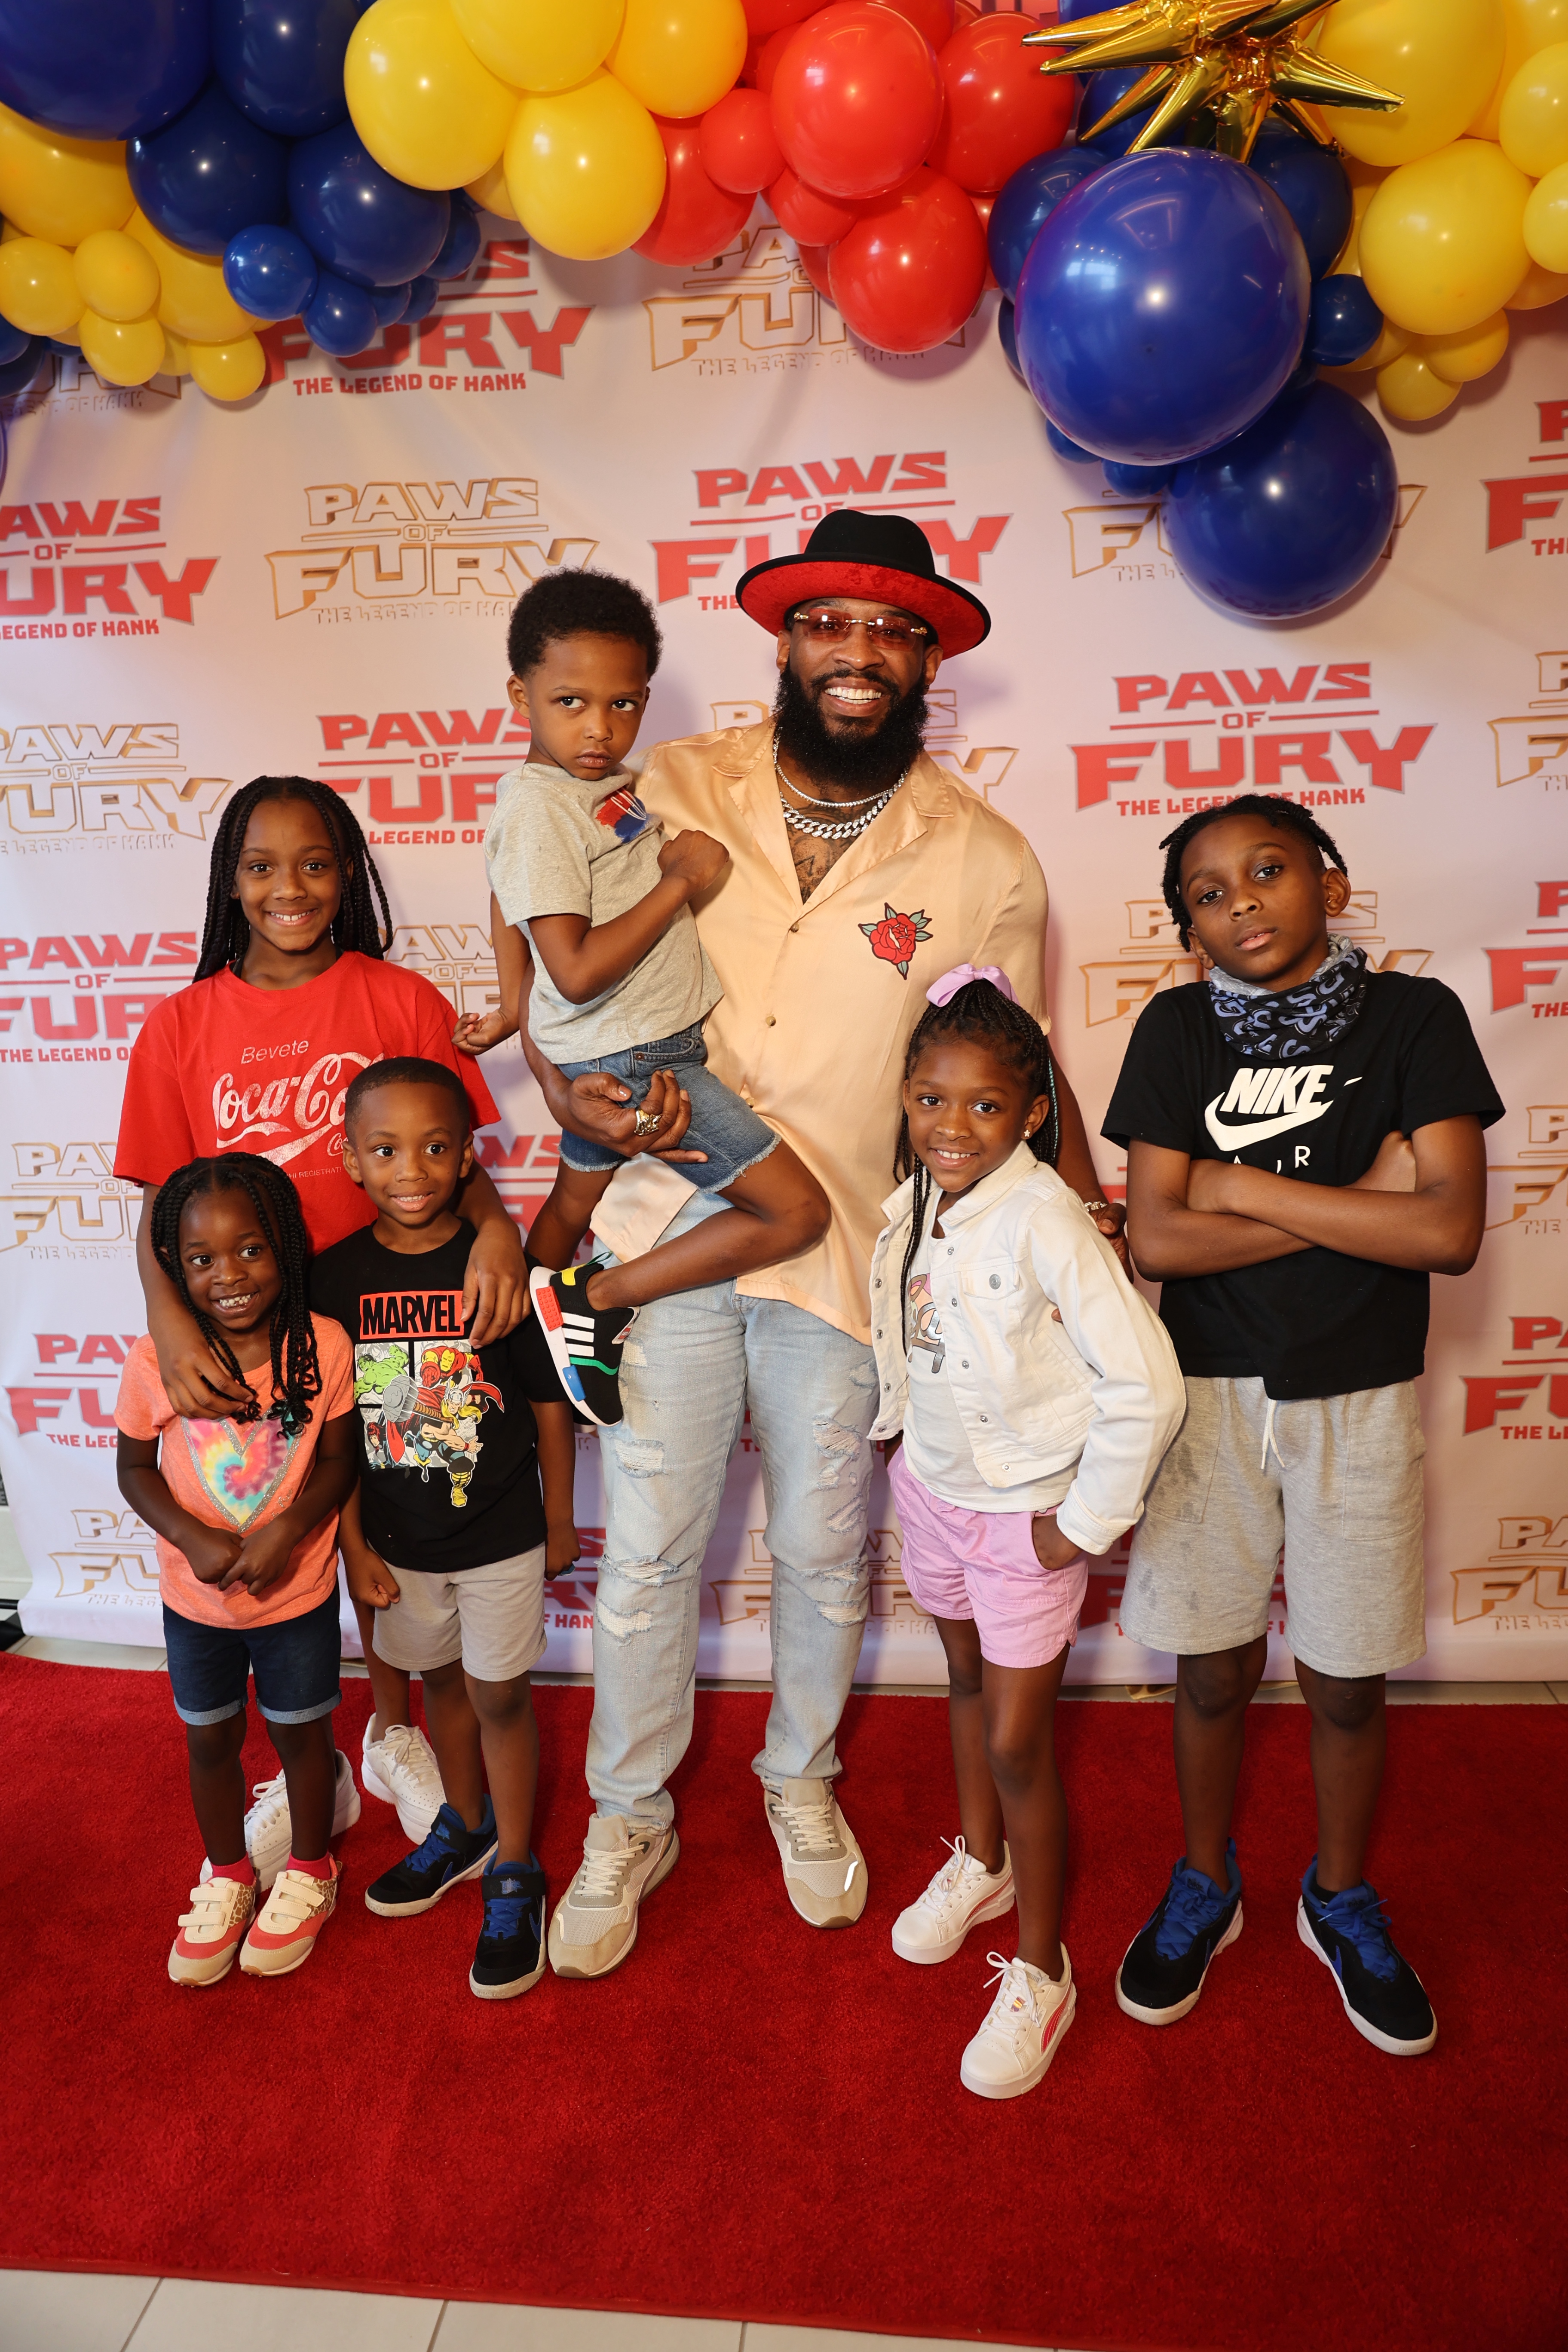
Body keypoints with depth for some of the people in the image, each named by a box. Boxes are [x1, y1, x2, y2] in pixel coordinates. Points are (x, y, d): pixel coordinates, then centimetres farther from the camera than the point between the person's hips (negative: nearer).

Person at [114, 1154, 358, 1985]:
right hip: (195, 1602, 1)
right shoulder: (155, 1362, -18)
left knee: (300, 1732, 18)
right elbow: (134, 1468, -5)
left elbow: (338, 1463, -9)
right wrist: (194, 1539, -19)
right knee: (210, 1741, 20)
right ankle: (226, 1877, 46)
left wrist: (287, 1529, -25)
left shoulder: (322, 1346, -20)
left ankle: (307, 1871, 44)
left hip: (298, 1596, -1)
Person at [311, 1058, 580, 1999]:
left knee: (499, 1694, 9)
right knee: (441, 1682, 22)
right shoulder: (336, 1276, -9)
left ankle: (515, 1873, 28)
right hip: (398, 1542, 3)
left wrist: (559, 1522, -1)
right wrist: (355, 1544, -1)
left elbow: (550, 1402, -6)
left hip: (501, 1537, -3)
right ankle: (468, 1827, 45)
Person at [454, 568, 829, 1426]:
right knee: (798, 1211, -9)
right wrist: (681, 880, -21)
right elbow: (579, 971, -28)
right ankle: (597, 1300, -1)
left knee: (574, 1202, 26)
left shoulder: (601, 780, 7)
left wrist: (515, 1010, 28)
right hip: (638, 1061, -10)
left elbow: (507, 889, 23)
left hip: (613, 1054, 10)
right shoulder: (539, 806, -22)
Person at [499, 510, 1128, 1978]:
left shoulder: (985, 862, -2)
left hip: (846, 1246, 0)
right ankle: (627, 1822, 32)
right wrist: (572, 1094, -13)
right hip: (665, 1223, 0)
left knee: (823, 1552, 15)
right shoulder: (667, 795, -2)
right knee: (645, 1552, 8)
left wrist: (1090, 1227, 1)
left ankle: (801, 1779, 43)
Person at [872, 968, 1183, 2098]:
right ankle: (981, 1860, 50)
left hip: (1027, 1513, -6)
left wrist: (1087, 1522, -20)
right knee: (966, 1678, 25)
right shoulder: (917, 1202, -7)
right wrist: (896, 1426, 10)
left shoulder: (1045, 1221, -27)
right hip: (934, 1486, 6)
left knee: (1017, 1742, 2)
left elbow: (1147, 1387, -28)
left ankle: (1041, 1971, 24)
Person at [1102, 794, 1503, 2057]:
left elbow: (1450, 1231, -18)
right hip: (1212, 1390, 1)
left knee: (1347, 1680, 13)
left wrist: (1244, 1186, -16)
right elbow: (1157, 1239, -13)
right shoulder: (1179, 1029, -4)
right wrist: (1354, 1205, -17)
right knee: (1214, 1667, 13)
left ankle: (1343, 1902, 39)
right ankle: (1204, 1889, 37)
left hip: (1362, 1398, 0)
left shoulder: (1413, 1017, -7)